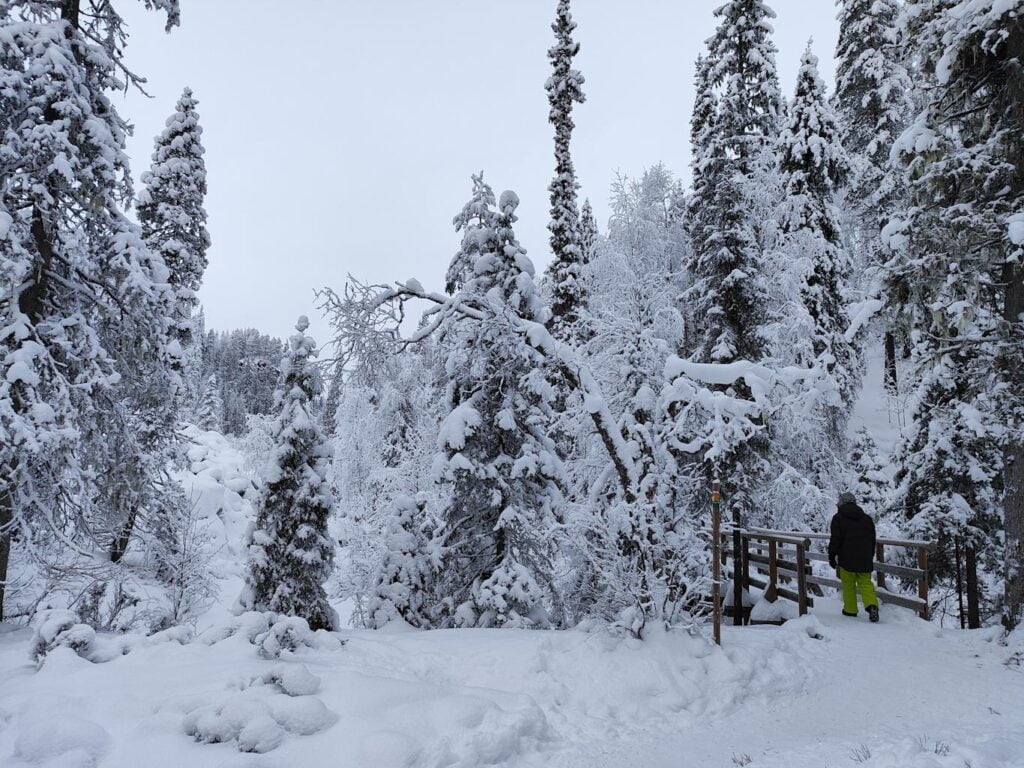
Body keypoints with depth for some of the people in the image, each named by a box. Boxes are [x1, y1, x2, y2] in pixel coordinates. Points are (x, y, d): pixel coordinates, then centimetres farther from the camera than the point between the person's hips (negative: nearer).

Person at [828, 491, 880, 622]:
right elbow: (872, 541, 17)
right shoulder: (867, 518, 11)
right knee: (866, 583, 6)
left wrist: (831, 556, 0)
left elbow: (835, 540, -9)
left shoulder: (838, 518, -5)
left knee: (848, 584, 8)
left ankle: (850, 609, 13)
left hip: (846, 559, -4)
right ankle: (872, 605, -15)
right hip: (865, 560, 4)